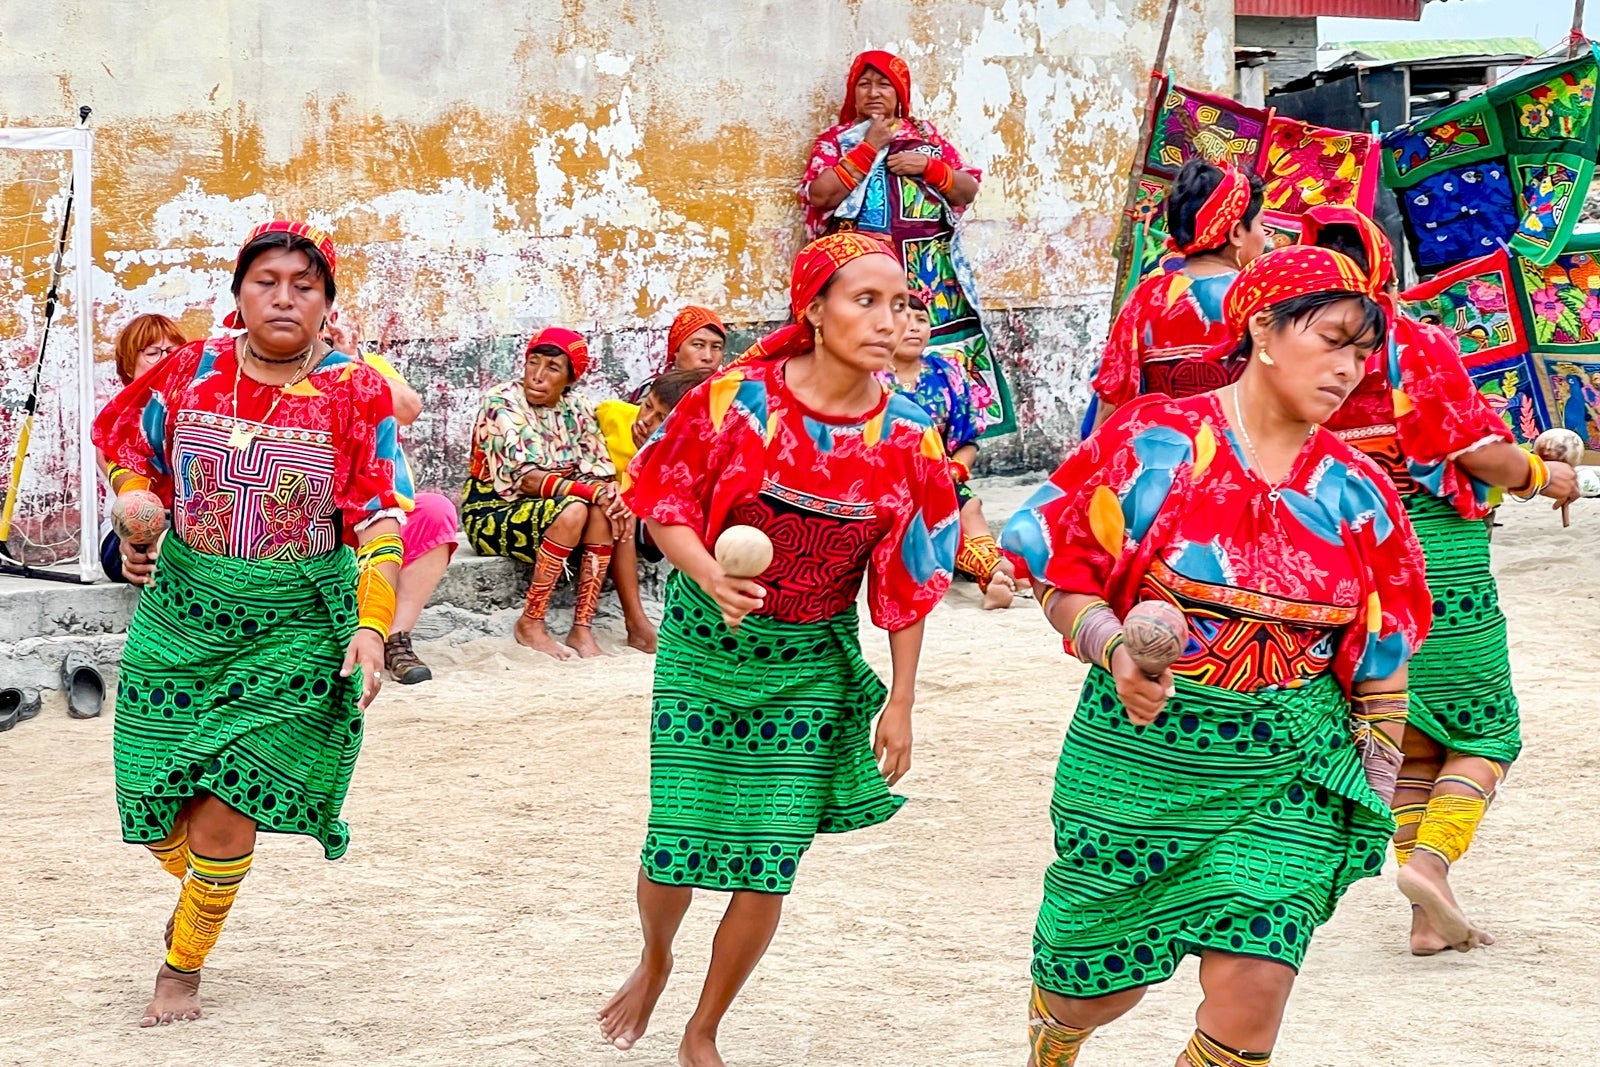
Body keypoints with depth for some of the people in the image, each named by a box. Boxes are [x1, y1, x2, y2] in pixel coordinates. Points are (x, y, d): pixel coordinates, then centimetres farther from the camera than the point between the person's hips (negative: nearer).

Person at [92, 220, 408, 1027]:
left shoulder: (355, 394, -7)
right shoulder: (189, 371, -1)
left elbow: (379, 521, -8)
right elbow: (127, 446, 16)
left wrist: (372, 626, -18)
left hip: (294, 622, -2)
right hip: (183, 607, 3)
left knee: (228, 796, -8)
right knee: (160, 818, 5)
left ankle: (183, 967, 15)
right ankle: (198, 881, 41)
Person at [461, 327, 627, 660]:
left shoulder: (578, 408, 4)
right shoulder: (502, 402, -15)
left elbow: (600, 472, -2)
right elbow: (527, 479, -24)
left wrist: (609, 493, -26)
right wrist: (594, 492, -30)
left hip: (544, 509, 5)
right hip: (491, 515, -5)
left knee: (603, 511, -25)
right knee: (572, 511, -32)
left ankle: (582, 629, -24)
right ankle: (530, 624, -20)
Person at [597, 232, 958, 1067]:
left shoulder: (907, 439, -7)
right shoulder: (736, 400, -13)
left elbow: (910, 582, 0)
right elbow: (665, 508, -5)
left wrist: (901, 702, 1)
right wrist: (711, 577, -24)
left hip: (812, 666, 1)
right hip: (705, 647, -1)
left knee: (768, 868, 0)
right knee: (675, 849, -1)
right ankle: (655, 961, 35)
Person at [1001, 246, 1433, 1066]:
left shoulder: (1356, 494, 2)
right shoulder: (1154, 443, -7)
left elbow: (1381, 668, 8)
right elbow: (1062, 572, -4)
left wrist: (1370, 808, 8)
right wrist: (1115, 650, -22)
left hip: (1289, 776, 2)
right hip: (1141, 758, -2)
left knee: (1255, 982, -13)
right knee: (1103, 983, 13)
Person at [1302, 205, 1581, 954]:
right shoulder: (1422, 347, -11)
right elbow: (1483, 454, -14)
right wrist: (1543, 475, 4)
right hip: (1440, 565, -4)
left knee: (1410, 743, 13)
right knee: (1486, 733, 9)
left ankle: (1431, 918, 10)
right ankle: (1430, 858, -14)